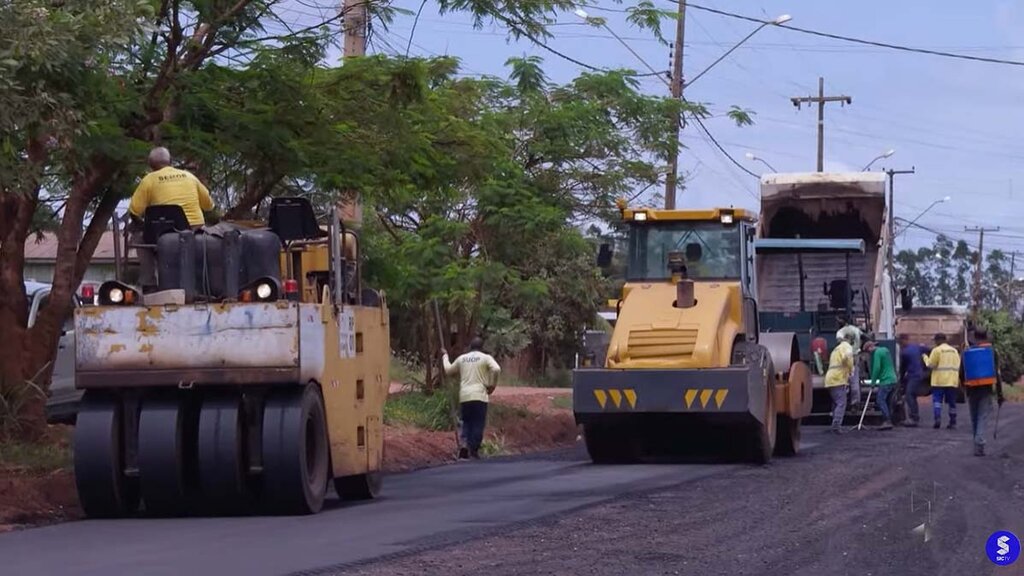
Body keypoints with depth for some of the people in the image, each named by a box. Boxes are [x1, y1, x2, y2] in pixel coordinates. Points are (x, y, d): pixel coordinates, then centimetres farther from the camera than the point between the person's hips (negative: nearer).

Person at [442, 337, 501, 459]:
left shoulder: (462, 358, 12)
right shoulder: (486, 358, 0)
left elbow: (448, 370, 26)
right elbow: (496, 369, -18)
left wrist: (445, 356, 41)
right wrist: (492, 385, -5)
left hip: (464, 397, 4)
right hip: (479, 396, -4)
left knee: (467, 422, 15)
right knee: (478, 424, 3)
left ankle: (465, 443, -7)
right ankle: (474, 451, 2)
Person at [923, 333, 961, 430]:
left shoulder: (937, 350, -4)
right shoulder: (954, 351, 14)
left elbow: (930, 365, -7)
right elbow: (958, 366, 13)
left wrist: (925, 358, 10)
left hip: (939, 381, -5)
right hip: (952, 381, 5)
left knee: (937, 400, -3)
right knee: (952, 402, 9)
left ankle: (937, 418, -20)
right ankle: (953, 422, 9)